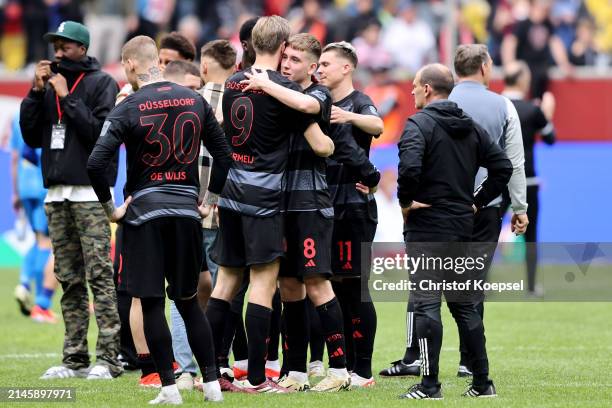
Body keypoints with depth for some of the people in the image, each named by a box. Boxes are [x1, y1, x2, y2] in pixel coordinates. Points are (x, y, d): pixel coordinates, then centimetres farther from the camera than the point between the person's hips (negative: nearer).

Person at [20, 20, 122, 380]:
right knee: (69, 280, 7)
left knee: (99, 275, -10)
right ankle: (75, 358, 9)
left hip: (90, 192, -6)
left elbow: (100, 131, -13)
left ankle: (109, 358, -12)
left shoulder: (102, 83, -1)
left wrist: (67, 97, -12)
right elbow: (32, 136, 11)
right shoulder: (51, 85, 16)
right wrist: (37, 92, 2)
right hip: (57, 194, 6)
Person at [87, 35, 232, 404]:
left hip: (145, 211, -4)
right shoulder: (196, 102, 4)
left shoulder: (128, 109, -9)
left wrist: (110, 207, -6)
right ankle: (212, 383, 11)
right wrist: (210, 199, 18)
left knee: (151, 303, 2)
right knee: (189, 300, 14)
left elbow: (96, 163, -17)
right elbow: (223, 153, 10)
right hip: (186, 210, 4)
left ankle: (170, 388, -2)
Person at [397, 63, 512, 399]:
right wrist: (478, 201, 12)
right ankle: (482, 382, 14)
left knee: (426, 303, -7)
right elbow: (503, 166, 10)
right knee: (463, 304, 14)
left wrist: (405, 200, -12)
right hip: (461, 226, 7)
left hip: (426, 226, -7)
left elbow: (409, 166, -27)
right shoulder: (471, 128, 13)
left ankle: (430, 385, -11)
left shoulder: (419, 124, -10)